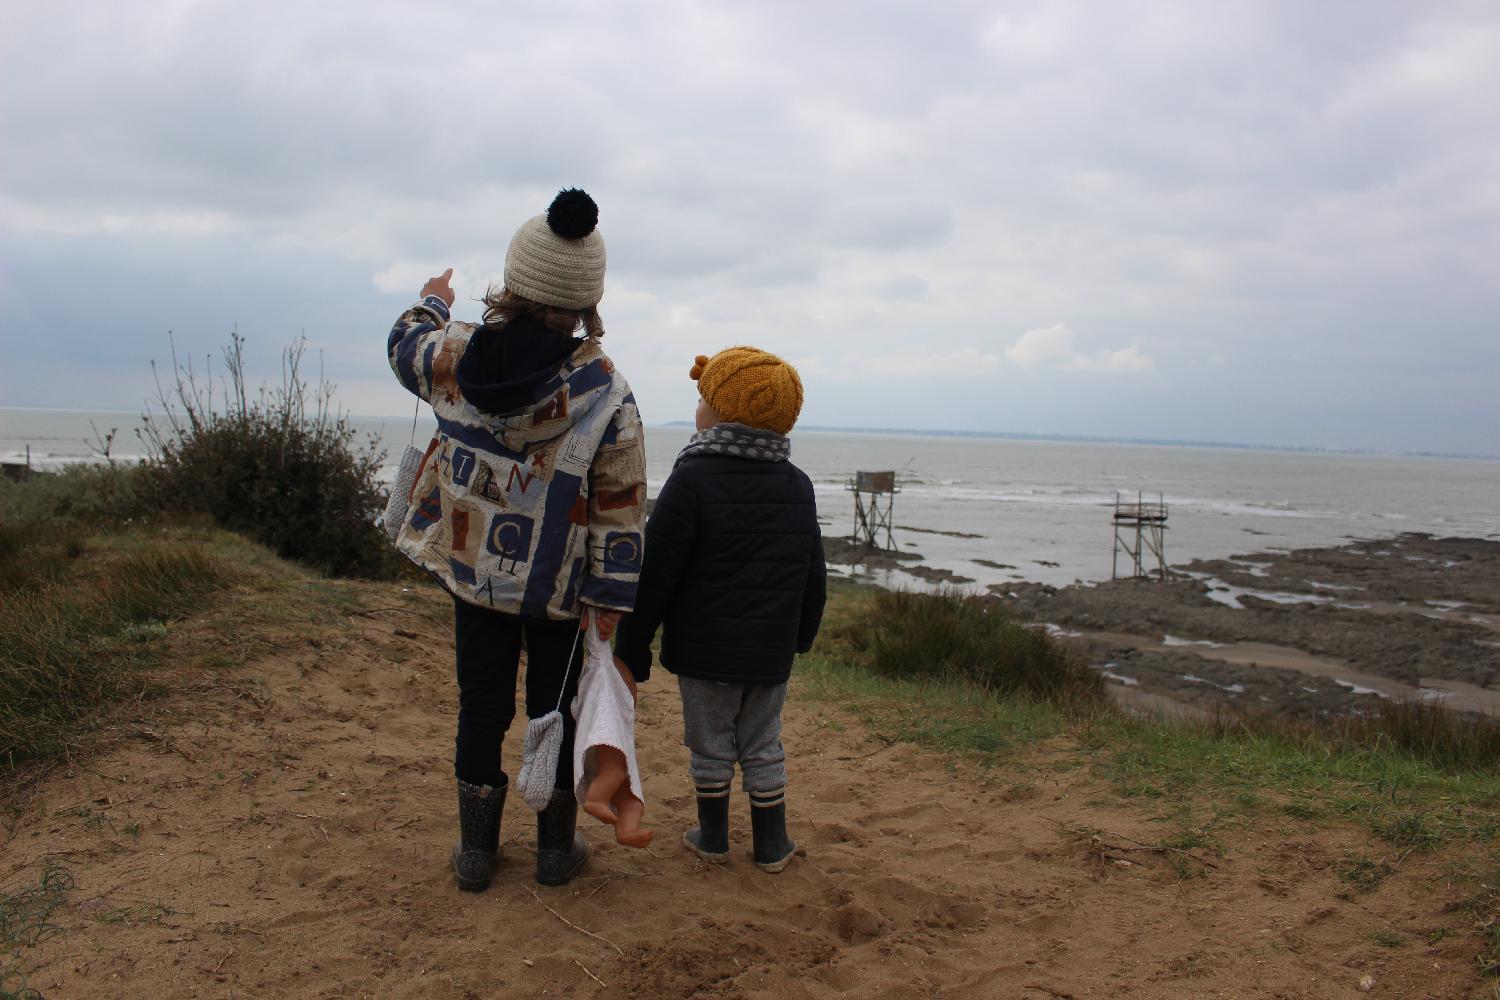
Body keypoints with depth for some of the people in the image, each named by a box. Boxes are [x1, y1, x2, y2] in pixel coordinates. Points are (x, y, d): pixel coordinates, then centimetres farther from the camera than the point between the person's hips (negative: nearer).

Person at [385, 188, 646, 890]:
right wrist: (611, 606, -9)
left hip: (472, 570, 3)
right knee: (556, 709, 13)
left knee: (481, 707, 15)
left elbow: (405, 348, 16)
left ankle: (476, 848, 27)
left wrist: (430, 305, 36)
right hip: (559, 589, -2)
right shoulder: (607, 395, -18)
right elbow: (619, 513, -16)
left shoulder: (455, 357, -10)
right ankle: (557, 847, 26)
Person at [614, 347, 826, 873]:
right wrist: (800, 637, 22)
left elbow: (655, 574, -14)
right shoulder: (798, 485, 3)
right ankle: (771, 845, 22)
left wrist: (632, 649, -6)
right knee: (763, 745, 15)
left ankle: (713, 839, 24)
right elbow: (814, 576, 10)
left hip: (705, 649, -4)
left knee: (711, 744, 11)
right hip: (772, 651, 4)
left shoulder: (692, 480, -14)